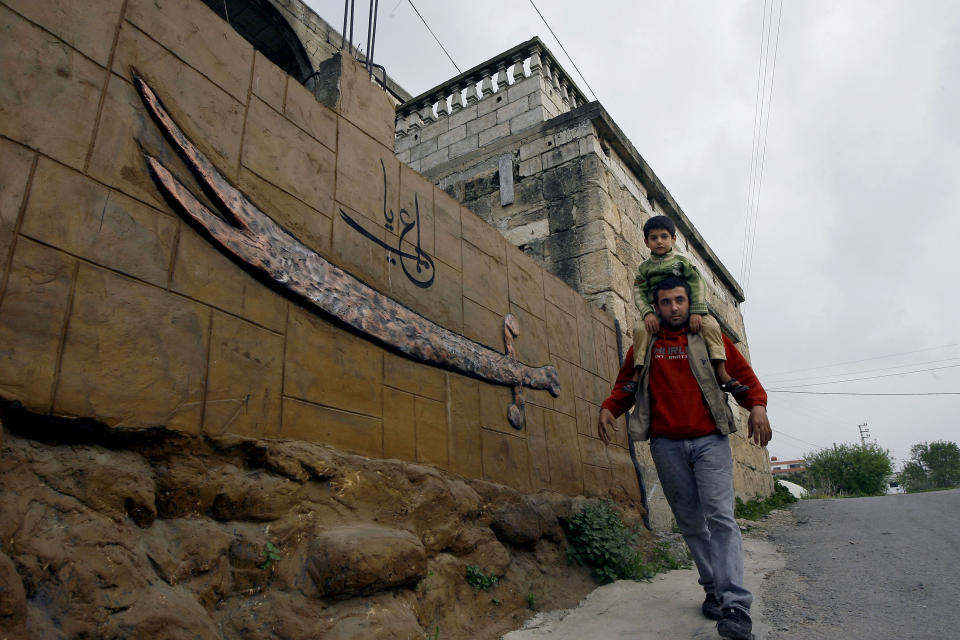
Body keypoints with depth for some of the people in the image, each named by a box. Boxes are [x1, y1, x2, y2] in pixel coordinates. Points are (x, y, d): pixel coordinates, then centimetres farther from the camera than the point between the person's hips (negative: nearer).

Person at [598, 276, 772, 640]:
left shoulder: (710, 339, 10)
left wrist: (757, 406, -10)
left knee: (720, 516, -11)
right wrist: (608, 408, -5)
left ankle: (735, 605, -11)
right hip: (666, 445, 2)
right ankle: (714, 590, 20)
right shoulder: (644, 347, 12)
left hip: (709, 440, -2)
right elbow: (626, 385, 14)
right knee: (690, 522, 7)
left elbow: (744, 375, 8)